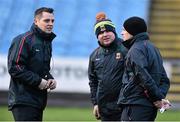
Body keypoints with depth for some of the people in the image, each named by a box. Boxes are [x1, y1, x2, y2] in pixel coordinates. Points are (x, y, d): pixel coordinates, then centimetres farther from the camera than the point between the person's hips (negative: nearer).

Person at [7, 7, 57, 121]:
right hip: (23, 100, -9)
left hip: (39, 101, 9)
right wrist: (37, 81, -17)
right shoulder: (24, 40, -10)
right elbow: (14, 68, -17)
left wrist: (50, 79, 7)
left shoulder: (47, 42, 18)